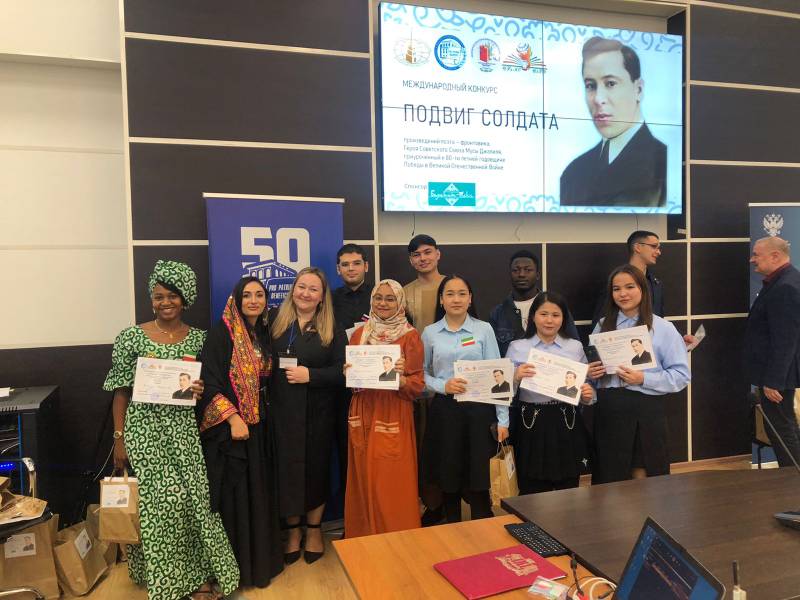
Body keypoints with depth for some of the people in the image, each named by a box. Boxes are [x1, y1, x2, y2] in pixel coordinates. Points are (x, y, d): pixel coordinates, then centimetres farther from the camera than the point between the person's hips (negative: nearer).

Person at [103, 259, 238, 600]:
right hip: (145, 430, -2)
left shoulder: (198, 338, 4)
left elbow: (209, 385, 12)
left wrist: (201, 390, -11)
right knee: (159, 501, -1)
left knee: (193, 497, 0)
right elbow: (121, 392, 0)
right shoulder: (131, 337, -3)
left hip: (184, 430, 2)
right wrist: (119, 439, -2)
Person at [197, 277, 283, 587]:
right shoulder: (222, 332, -11)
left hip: (259, 424, 6)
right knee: (234, 494, 1)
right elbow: (208, 381, -16)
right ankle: (235, 563, 18)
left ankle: (261, 556, 29)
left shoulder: (264, 333, 9)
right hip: (229, 425, -6)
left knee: (259, 491, 13)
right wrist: (233, 418, -21)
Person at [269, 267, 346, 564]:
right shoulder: (274, 319, 3)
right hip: (281, 410, 0)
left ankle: (314, 529, 31)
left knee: (316, 468, 10)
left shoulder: (333, 329, 0)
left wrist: (310, 375, -16)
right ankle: (293, 530, 29)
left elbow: (342, 371, -5)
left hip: (318, 413, 0)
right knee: (286, 469, 7)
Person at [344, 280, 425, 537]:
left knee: (393, 482, -1)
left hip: (394, 418, -4)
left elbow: (418, 384, -5)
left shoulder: (410, 336, -3)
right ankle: (365, 538, 27)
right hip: (363, 415, 4)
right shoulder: (359, 334, 9)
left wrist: (401, 379, -25)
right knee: (365, 479, 9)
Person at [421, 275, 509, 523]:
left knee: (479, 480, 1)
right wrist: (443, 386, -13)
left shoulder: (484, 329, 1)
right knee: (449, 478, 9)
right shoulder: (430, 333, 4)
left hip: (479, 410, -1)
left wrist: (502, 419, -5)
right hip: (444, 411, 1)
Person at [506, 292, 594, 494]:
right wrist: (516, 378, -17)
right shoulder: (517, 348, 3)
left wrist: (588, 395, -9)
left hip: (566, 425, 2)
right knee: (532, 493, 3)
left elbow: (585, 391, 12)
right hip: (531, 426, -1)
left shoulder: (575, 347, 8)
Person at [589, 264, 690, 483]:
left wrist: (643, 379, -17)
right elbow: (592, 366, 18)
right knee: (609, 481, 11)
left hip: (645, 410, -3)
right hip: (608, 409, 3)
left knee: (643, 478, 5)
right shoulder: (603, 326, 10)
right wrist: (590, 372, -4)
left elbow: (681, 375, -5)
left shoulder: (663, 328, -2)